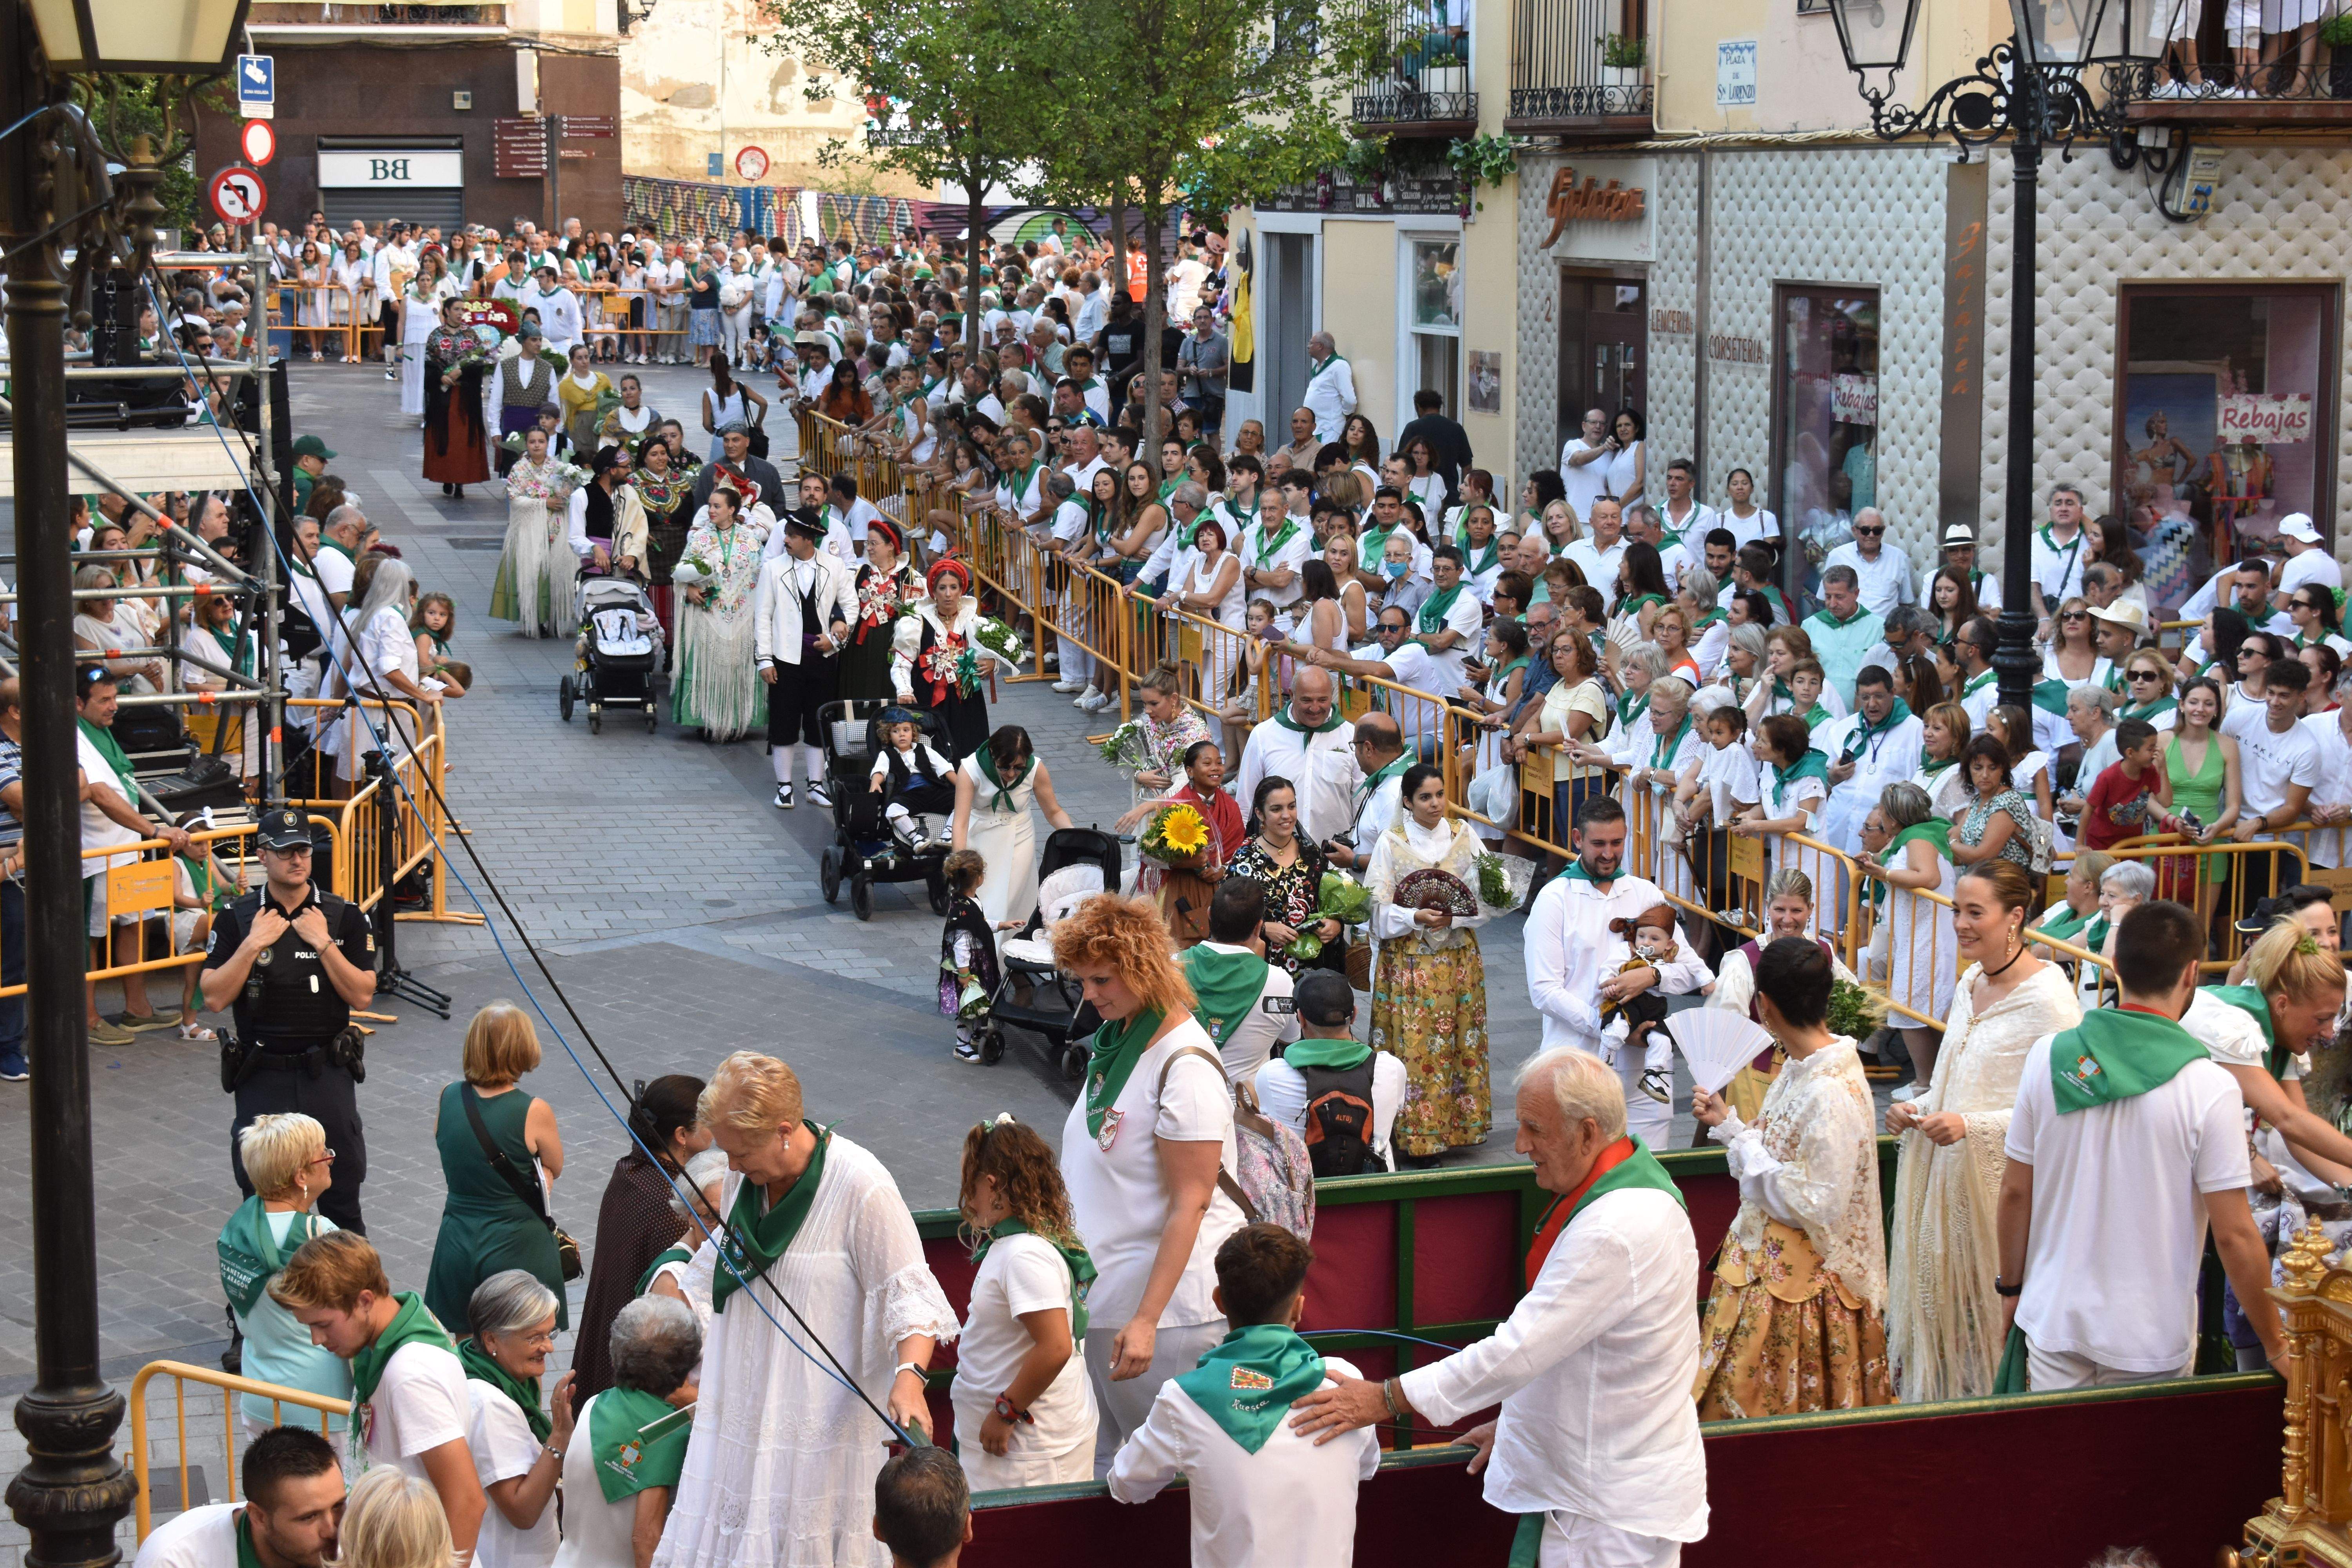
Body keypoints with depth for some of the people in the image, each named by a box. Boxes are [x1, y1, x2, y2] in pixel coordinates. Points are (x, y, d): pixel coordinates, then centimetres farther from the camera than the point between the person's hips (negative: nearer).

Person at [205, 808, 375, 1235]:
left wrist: (323, 943, -15)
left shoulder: (344, 917, -1)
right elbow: (214, 998, -8)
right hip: (263, 1076, 0)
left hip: (327, 1073, 0)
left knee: (341, 1199, 6)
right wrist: (253, 945, -16)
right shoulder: (236, 919, -1)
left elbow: (362, 995, -7)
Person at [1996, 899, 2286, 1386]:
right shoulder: (2210, 1089, -14)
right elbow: (2235, 1235, -13)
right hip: (2151, 1342, -3)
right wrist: (2276, 1346, -2)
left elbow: (2015, 1191, 3)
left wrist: (2011, 1288, 17)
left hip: (2054, 1323, 3)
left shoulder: (2047, 1056, -4)